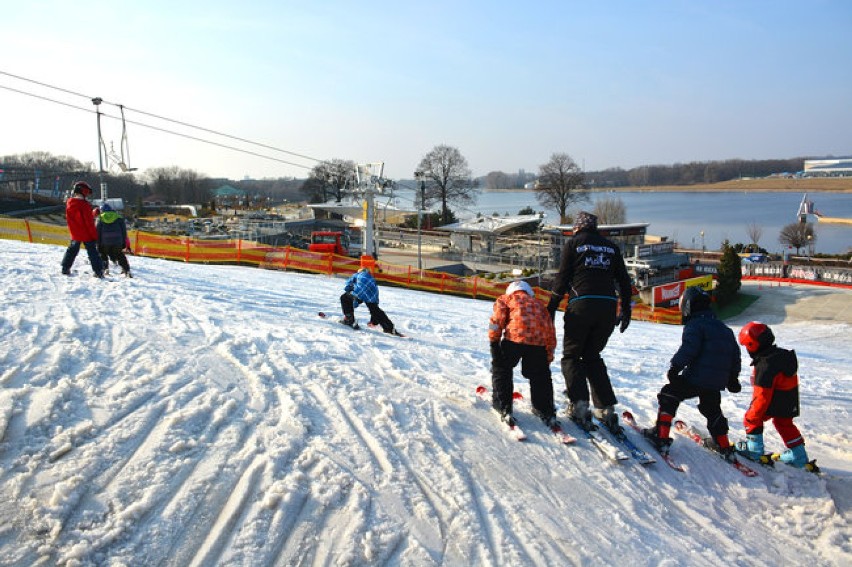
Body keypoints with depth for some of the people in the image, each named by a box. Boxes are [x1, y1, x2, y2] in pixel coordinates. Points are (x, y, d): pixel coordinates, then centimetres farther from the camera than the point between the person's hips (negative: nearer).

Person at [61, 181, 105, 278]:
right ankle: (98, 271, -6)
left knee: (72, 249, 20)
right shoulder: (85, 205, -20)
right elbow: (89, 223, -18)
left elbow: (69, 219, 12)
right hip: (86, 234, -6)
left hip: (75, 234, 6)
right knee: (92, 252, -2)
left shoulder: (69, 203, 1)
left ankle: (65, 268, 22)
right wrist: (94, 235, -12)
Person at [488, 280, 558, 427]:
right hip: (539, 340, 3)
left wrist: (493, 340, 7)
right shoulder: (539, 303, 34)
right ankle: (546, 412, 21)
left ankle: (503, 407, 14)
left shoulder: (505, 298, 24)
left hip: (515, 335, -3)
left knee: (501, 368, 18)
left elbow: (497, 317, 5)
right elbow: (551, 332, 29)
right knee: (540, 375, 22)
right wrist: (549, 356, 32)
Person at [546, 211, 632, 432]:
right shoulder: (611, 247, 17)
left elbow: (562, 278, -1)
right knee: (592, 356, 17)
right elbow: (624, 281, 14)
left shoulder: (573, 243, 6)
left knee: (571, 356, 8)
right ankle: (606, 408, 8)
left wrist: (551, 307, 5)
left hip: (581, 306, -4)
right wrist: (626, 310, 20)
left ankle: (579, 403, -9)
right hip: (608, 308, 4)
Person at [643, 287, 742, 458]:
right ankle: (724, 447, 36)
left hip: (695, 377, -8)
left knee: (668, 396, 5)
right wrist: (733, 378, 30)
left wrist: (675, 367, -17)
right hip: (717, 382, 8)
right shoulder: (724, 329, 19)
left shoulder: (694, 325, -8)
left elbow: (688, 349, -23)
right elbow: (735, 354, 23)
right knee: (712, 410, 28)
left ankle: (661, 436, -2)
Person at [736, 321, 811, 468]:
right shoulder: (782, 354, -2)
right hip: (789, 403, 9)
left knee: (752, 419, 9)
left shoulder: (765, 366, -30)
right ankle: (799, 456, 32)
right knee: (785, 424, 25)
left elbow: (763, 394, -28)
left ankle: (754, 449, 15)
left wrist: (753, 414, -19)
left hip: (774, 403, -9)